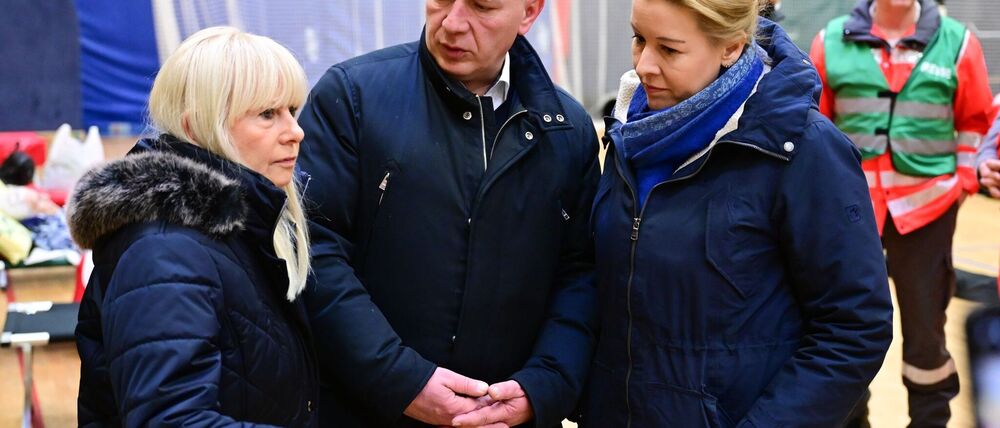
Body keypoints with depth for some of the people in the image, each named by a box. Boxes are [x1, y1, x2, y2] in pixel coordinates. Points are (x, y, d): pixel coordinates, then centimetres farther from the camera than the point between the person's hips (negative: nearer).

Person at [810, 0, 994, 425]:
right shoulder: (831, 40, -2)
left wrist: (963, 180, 5)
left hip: (927, 206, -1)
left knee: (925, 322, 9)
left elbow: (975, 121, 8)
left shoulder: (957, 42, -3)